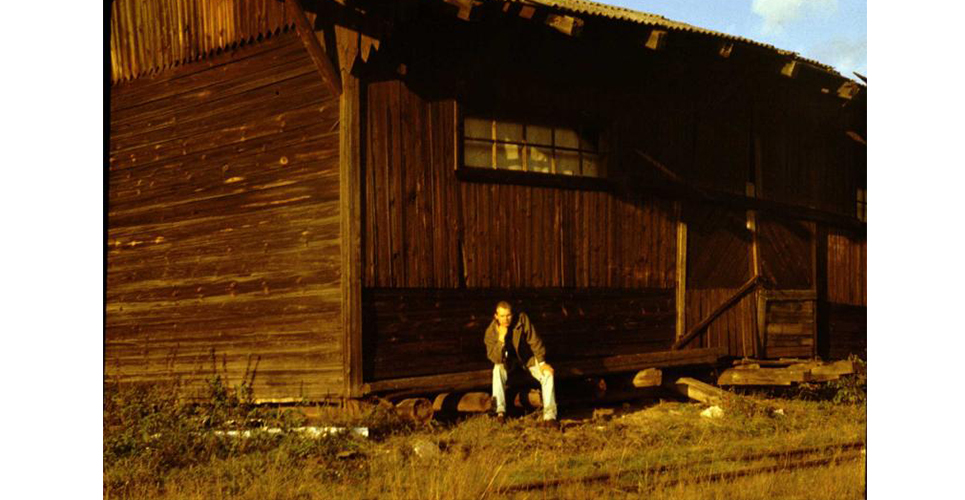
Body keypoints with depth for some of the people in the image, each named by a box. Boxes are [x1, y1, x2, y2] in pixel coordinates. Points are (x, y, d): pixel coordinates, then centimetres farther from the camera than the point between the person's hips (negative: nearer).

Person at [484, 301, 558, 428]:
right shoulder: (491, 332, -23)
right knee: (498, 369, -34)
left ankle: (549, 416, -23)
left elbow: (534, 341, -15)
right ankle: (500, 411, -26)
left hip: (528, 356, 1)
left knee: (548, 374, -22)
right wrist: (501, 339, -43)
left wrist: (542, 363, -19)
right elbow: (495, 359, -30)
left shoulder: (522, 320, -24)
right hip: (508, 360, -1)